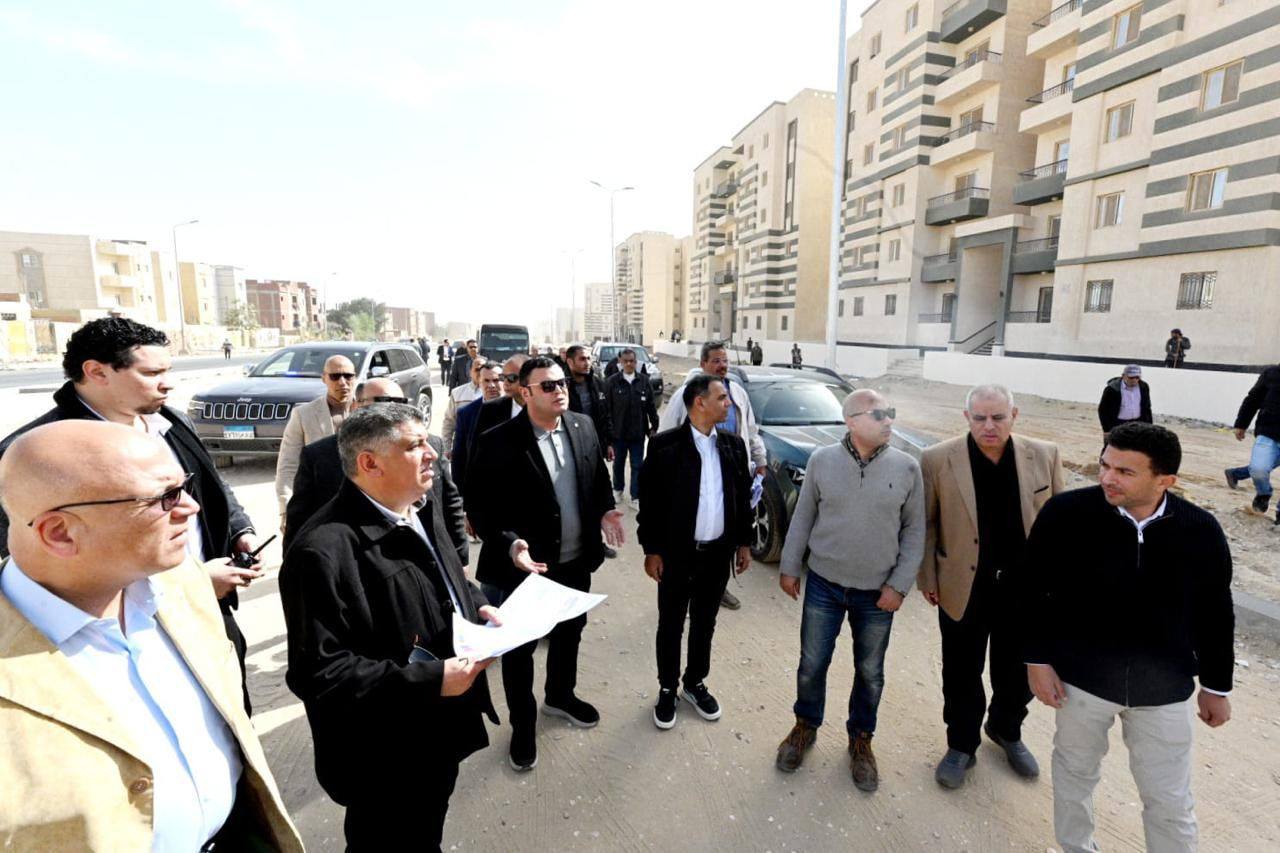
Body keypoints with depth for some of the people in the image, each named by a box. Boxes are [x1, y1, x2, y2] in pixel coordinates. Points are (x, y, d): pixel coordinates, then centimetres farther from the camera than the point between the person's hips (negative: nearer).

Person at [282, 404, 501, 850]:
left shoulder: (422, 510, 0)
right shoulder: (324, 550, -29)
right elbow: (318, 672, -29)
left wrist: (477, 605, -3)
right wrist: (430, 680, -30)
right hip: (388, 758, -7)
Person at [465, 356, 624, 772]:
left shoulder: (583, 426, -1)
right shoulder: (498, 442, -18)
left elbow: (599, 478, 11)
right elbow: (478, 503, -16)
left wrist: (605, 510, -6)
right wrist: (509, 543, -28)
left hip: (576, 561, 6)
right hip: (523, 565, -5)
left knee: (569, 633, 25)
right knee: (519, 648, 15)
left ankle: (560, 695, 52)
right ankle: (522, 724, 39)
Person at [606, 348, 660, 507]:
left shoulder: (644, 381, -1)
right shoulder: (611, 382, -6)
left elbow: (651, 406, 3)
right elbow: (607, 408, -5)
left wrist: (654, 426, 2)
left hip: (638, 432, 1)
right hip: (618, 432, -1)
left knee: (637, 466, 7)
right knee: (619, 463, 17)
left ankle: (636, 497, 18)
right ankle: (618, 489, 39)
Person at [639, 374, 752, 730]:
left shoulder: (733, 445, 1)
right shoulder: (665, 444, -13)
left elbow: (743, 496, 9)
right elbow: (649, 500, -10)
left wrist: (744, 542, 9)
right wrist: (651, 549, -10)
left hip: (718, 553, 4)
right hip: (676, 553, -4)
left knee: (704, 624, 19)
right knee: (671, 625, 13)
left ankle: (695, 683, 39)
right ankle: (667, 689, 33)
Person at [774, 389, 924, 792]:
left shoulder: (907, 468, -8)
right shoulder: (822, 460, -8)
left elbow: (914, 532, -1)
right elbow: (803, 517, 1)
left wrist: (899, 584, -6)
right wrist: (789, 567, 3)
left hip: (877, 593, 0)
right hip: (823, 585, 0)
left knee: (869, 672, 16)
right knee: (812, 664, 12)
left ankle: (861, 739, 40)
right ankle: (805, 727, 38)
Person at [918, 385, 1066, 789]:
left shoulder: (1045, 456, -5)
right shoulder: (937, 460, -13)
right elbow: (926, 525, -5)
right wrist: (928, 578, -4)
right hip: (964, 588, -2)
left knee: (1017, 672, 20)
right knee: (962, 675, 13)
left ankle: (1006, 731, 47)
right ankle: (961, 745, 35)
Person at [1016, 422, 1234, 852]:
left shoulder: (1201, 530, -11)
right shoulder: (1066, 512, -18)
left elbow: (1215, 614, 4)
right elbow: (1032, 589, -8)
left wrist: (1217, 686, 10)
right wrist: (1037, 659, -8)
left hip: (1164, 688, 1)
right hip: (1081, 676, -1)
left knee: (1170, 801, 16)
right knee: (1075, 774, 20)